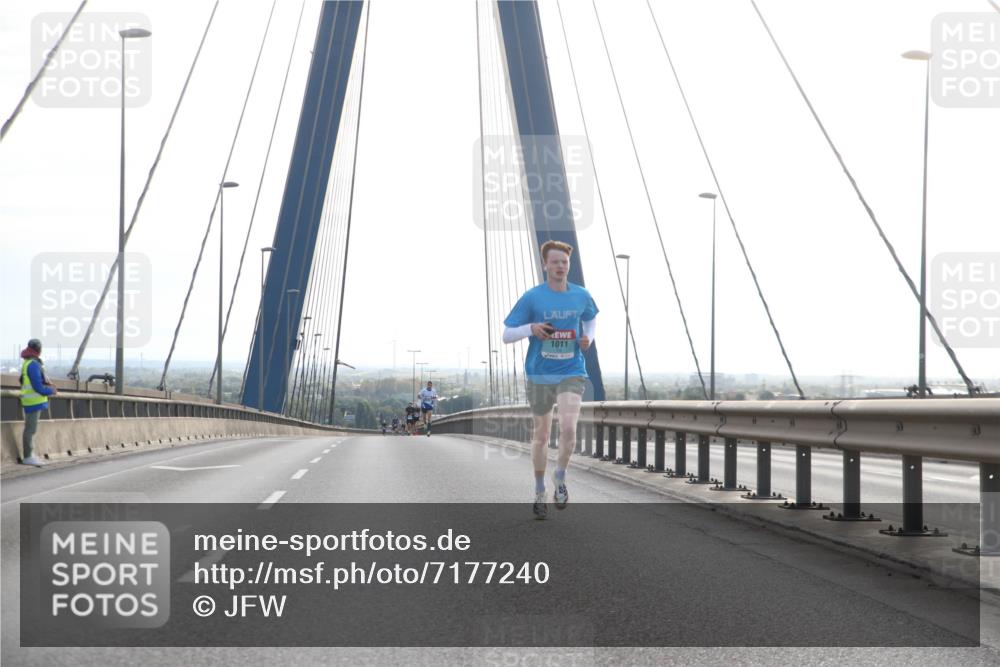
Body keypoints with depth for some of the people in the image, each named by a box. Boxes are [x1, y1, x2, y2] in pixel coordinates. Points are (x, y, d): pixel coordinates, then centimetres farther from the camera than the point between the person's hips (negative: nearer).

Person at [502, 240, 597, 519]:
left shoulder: (581, 296, 2)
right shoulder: (531, 298, -6)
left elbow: (591, 318, 25)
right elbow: (507, 335, -3)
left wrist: (589, 338, 4)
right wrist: (531, 329, -21)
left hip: (571, 374, 1)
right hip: (539, 375, 0)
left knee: (568, 428, -20)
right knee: (541, 435, 10)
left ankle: (560, 479, 6)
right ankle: (540, 492, 27)